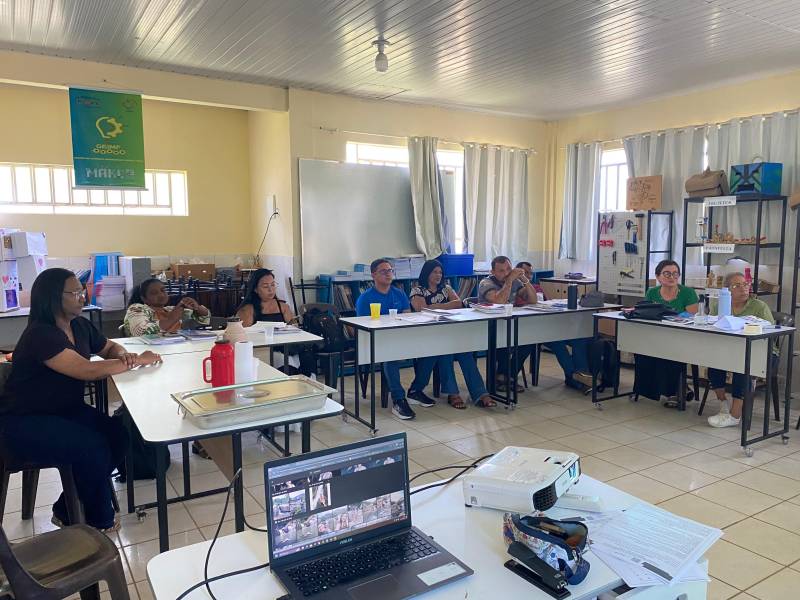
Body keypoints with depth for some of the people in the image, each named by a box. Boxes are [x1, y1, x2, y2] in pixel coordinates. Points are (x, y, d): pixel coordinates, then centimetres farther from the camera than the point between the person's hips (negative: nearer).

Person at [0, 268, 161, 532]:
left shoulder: (80, 325, 2)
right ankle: (99, 520, 0)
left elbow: (110, 347, 17)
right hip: (25, 422, -8)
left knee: (118, 436, -13)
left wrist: (124, 356, -9)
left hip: (65, 409, 8)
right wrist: (136, 361, -23)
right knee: (92, 447, -25)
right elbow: (86, 370, -31)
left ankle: (67, 511, 5)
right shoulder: (40, 335, -24)